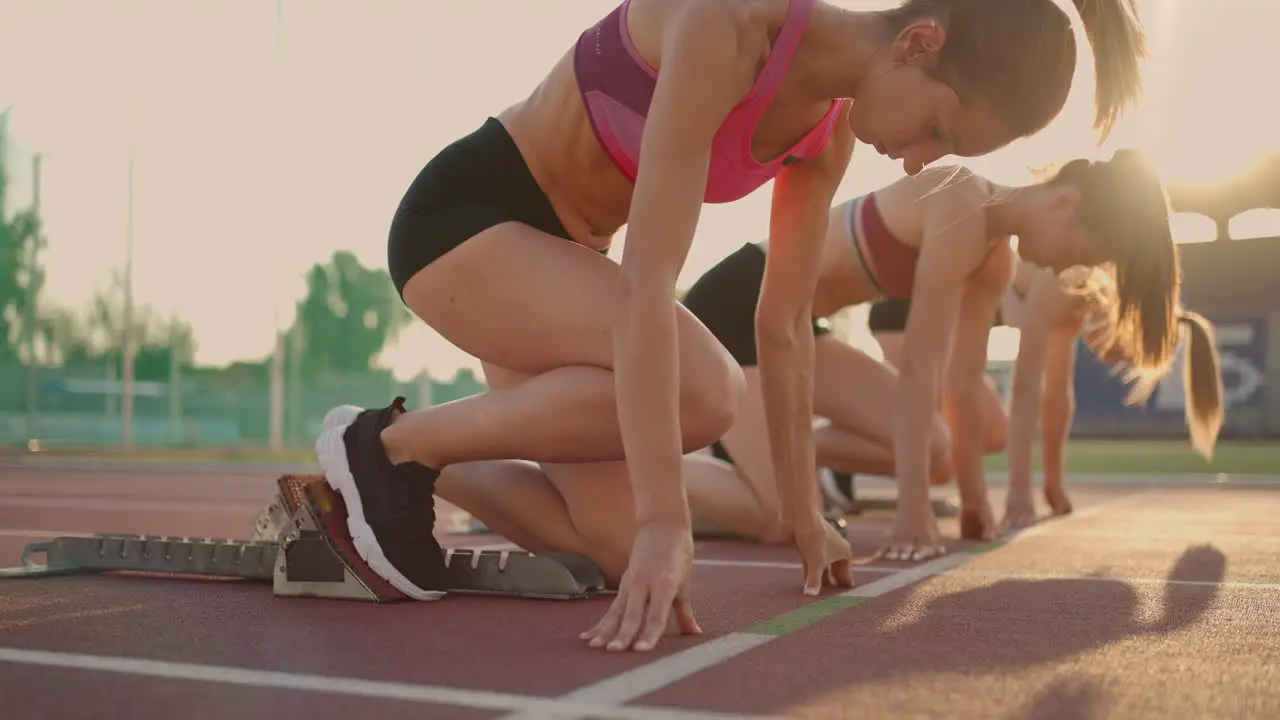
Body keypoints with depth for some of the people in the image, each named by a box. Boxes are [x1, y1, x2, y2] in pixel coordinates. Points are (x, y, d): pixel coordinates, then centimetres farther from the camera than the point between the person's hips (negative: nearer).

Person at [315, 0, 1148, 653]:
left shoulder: (829, 129, -3)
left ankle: (418, 473, 14)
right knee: (703, 390, -30)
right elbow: (650, 279, -35)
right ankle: (391, 444, -12)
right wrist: (667, 520, -37)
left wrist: (803, 514, 8)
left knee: (626, 552, -5)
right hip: (462, 214, -7)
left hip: (558, 251, 8)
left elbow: (785, 327, 4)